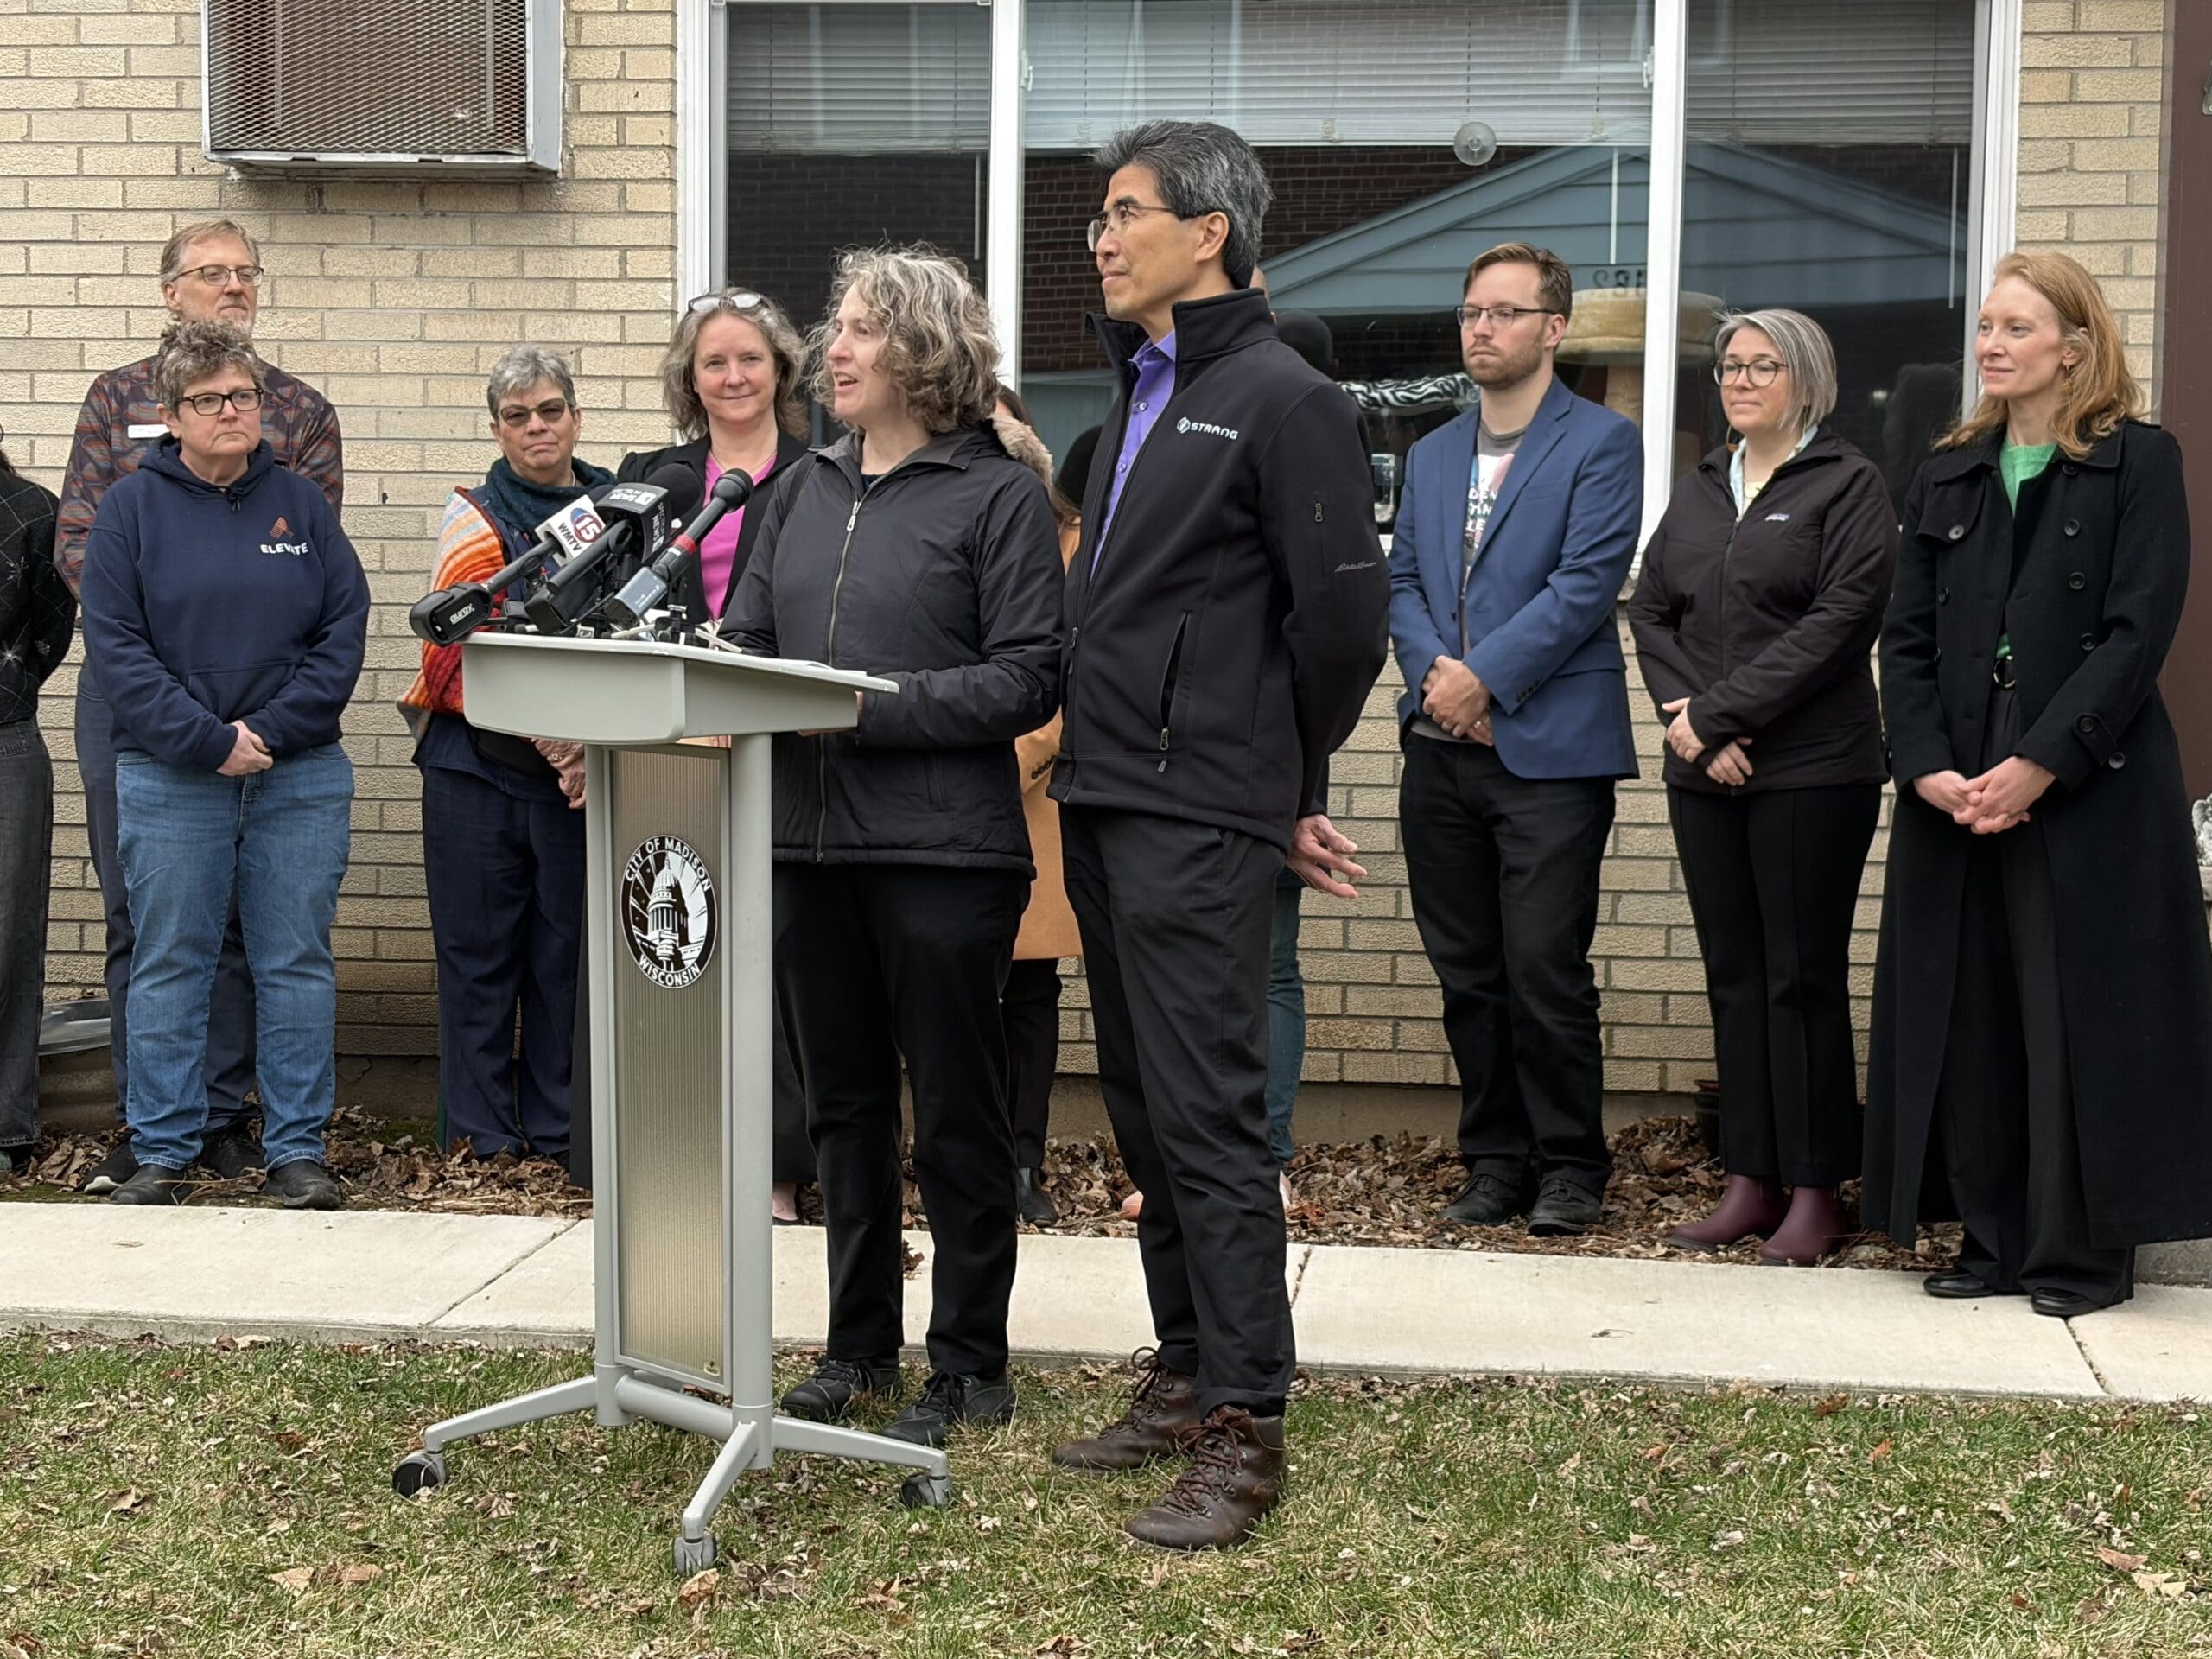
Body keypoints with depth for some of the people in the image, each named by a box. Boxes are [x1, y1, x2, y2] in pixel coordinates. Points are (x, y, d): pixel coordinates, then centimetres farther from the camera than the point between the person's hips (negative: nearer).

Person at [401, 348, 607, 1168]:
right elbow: (458, 655, -6)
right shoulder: (476, 519, 3)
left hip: (581, 769, 1)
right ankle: (481, 1133, 11)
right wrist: (542, 732, -19)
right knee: (478, 954, 4)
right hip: (477, 767, -1)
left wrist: (593, 745, -8)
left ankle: (556, 1130, 13)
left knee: (568, 952, 4)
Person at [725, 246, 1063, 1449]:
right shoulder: (802, 494, 13)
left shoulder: (998, 495, -5)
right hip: (809, 840, 6)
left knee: (957, 1113, 4)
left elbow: (1025, 680, -11)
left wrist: (867, 706, -17)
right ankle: (859, 1342, 28)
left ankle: (969, 1364, 15)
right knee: (842, 1103, 15)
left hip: (944, 847, -6)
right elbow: (742, 641, 15)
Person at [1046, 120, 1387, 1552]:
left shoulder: (1281, 399, -9)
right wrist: (1104, 760, 14)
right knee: (1147, 1117, 14)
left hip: (1201, 826, -9)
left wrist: (1284, 787, -2)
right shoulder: (1141, 397, 18)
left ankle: (1247, 1430, 0)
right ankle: (1185, 1379, 25)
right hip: (1108, 805, 9)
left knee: (1210, 1121, -7)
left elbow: (1343, 616, -13)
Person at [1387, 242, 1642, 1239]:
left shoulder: (1600, 445, -1)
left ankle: (1569, 1166, 8)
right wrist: (1433, 671, -7)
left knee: (1545, 972, -5)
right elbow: (1402, 583, 12)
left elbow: (1586, 583, -11)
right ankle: (1494, 1159, 18)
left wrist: (1483, 676, -15)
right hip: (1441, 748, 6)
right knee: (1468, 975, 9)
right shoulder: (1432, 455, 18)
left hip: (1549, 747, -6)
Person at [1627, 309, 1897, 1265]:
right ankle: (1750, 1182, 13)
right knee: (1734, 978, 8)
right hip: (1705, 772, 6)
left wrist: (1719, 712, -15)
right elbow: (1651, 610, 12)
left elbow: (1841, 620, -12)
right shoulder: (1697, 492, 16)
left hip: (1812, 771, -5)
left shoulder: (1847, 485, -2)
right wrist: (1684, 720, -6)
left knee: (1803, 979, -2)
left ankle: (1814, 1193, 5)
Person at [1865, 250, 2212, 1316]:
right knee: (1969, 1016, 5)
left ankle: (2085, 1251, 7)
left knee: (2081, 1018, -2)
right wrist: (1929, 767, -8)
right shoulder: (1949, 478, 14)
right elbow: (1906, 638, 8)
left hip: (2090, 790, -5)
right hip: (1955, 794, 5)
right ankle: (1995, 1244, 14)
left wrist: (2037, 766, -18)